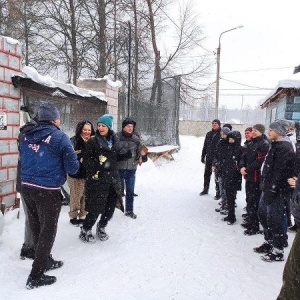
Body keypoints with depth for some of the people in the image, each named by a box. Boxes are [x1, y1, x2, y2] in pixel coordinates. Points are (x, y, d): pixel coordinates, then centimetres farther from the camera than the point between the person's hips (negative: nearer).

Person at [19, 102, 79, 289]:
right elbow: (73, 168, -11)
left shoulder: (26, 136, 6)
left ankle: (46, 261, 40)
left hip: (27, 187, 7)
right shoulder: (60, 137, -11)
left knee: (37, 228, 20)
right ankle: (36, 277, 12)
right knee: (47, 231, 7)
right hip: (48, 191, -6)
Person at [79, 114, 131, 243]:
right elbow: (86, 160, -10)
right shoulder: (93, 141, -9)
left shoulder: (114, 140, 7)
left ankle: (101, 227, 38)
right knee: (96, 208, -1)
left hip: (112, 179, 6)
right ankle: (85, 231, 23)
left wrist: (128, 154, -2)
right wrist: (98, 165, -27)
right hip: (97, 180, -5)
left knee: (110, 207, 13)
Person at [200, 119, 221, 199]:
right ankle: (205, 189, 30)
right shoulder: (209, 134, 10)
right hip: (209, 158, 5)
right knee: (207, 174, 14)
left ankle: (218, 193, 11)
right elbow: (205, 146, 15)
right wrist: (203, 156, 14)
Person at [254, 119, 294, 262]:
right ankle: (269, 242, 34)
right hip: (268, 188, 10)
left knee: (275, 219, -1)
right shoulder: (276, 145, 15)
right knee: (263, 214, 19)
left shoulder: (284, 148, -18)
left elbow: (279, 173, -23)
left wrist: (271, 191, -22)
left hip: (277, 191, -10)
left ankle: (277, 251, 13)